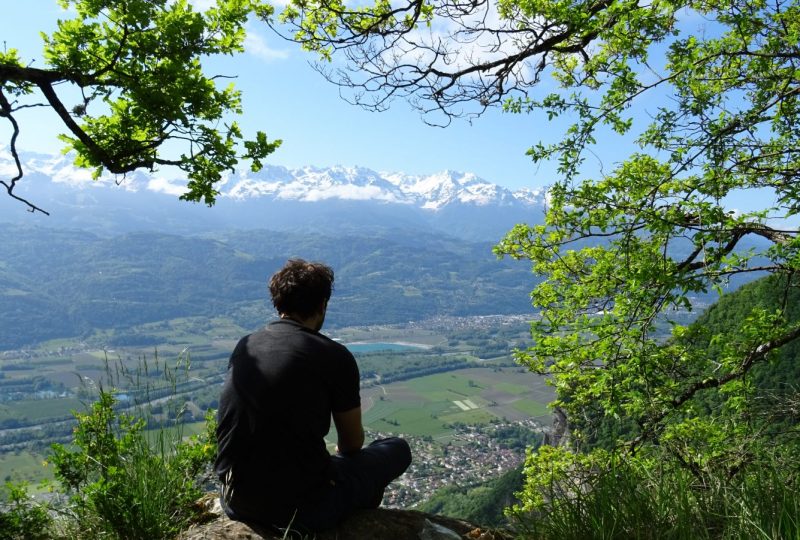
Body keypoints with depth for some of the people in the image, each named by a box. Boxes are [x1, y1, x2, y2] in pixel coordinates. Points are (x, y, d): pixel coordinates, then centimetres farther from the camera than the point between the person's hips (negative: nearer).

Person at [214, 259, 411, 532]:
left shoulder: (244, 346, 4)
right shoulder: (334, 356, -14)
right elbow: (353, 443, 0)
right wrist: (340, 454, 26)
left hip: (235, 502, 6)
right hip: (302, 509, -6)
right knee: (397, 449, 15)